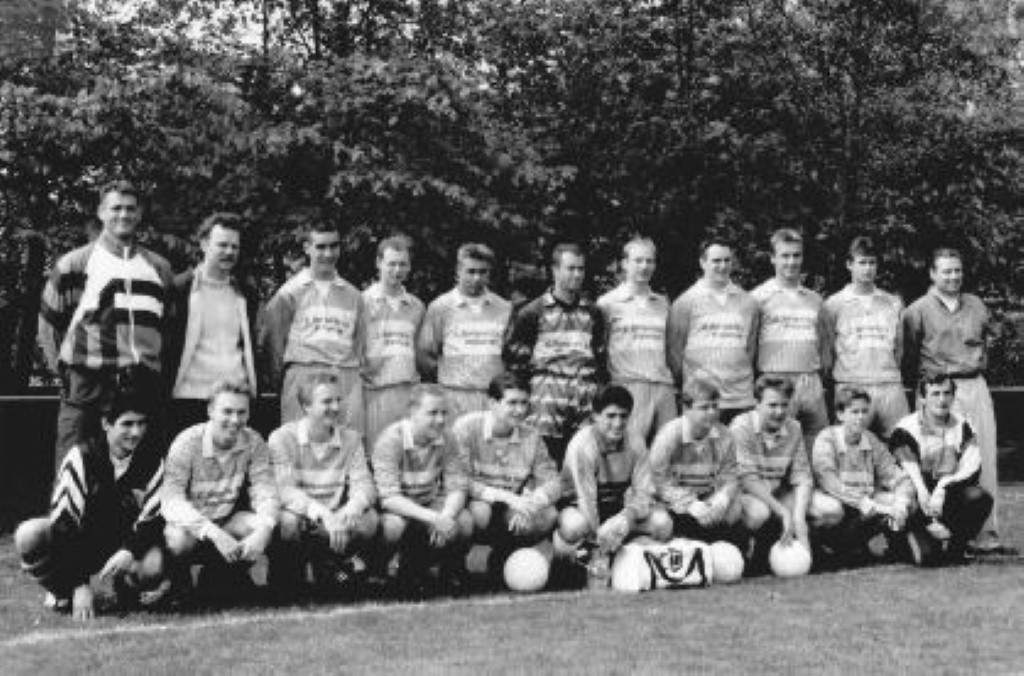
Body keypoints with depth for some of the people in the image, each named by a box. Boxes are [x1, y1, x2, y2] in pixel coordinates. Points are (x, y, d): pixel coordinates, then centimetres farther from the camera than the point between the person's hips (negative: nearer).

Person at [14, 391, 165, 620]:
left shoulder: (152, 464, -8)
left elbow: (153, 521, -8)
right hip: (76, 540, -1)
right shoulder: (81, 457, -15)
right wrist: (80, 584, -26)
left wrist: (130, 552, -31)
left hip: (121, 547, 1)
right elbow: (63, 519, -20)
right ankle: (62, 593, -2)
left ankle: (124, 589, 5)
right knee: (28, 535, -30)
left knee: (153, 566, -32)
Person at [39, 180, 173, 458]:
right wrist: (64, 367, 4)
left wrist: (159, 368, 10)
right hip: (87, 387, -3)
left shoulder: (159, 268, 14)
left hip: (144, 386, 3)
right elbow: (49, 321, 8)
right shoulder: (74, 264, 4)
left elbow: (169, 327, 20)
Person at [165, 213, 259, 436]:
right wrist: (163, 390, -8)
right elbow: (166, 345, -1)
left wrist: (254, 390, 9)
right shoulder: (180, 289, 1)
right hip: (190, 396, -3)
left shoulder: (245, 294, 15)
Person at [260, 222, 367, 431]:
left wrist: (356, 372, 10)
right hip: (304, 373, -3)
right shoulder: (291, 292, 6)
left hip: (347, 380, 3)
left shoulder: (353, 295, 18)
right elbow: (271, 338, 8)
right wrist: (279, 378, 7)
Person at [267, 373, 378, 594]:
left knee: (369, 520, -24)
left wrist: (352, 508, -29)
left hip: (335, 518, 3)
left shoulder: (351, 438, 4)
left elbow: (364, 484, -4)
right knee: (287, 522, -36)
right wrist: (322, 513, -36)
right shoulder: (282, 438, -8)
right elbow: (285, 491, -19)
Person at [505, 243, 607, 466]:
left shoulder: (593, 313, 18)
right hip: (549, 392, -4)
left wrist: (598, 384, 12)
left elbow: (601, 354, 22)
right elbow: (513, 354, 4)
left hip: (587, 395, 4)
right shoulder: (534, 312, 4)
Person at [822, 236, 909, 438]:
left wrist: (889, 372, 9)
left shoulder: (893, 303, 15)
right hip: (850, 388, -2)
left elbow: (899, 348, 17)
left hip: (890, 386, 3)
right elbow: (827, 349, 9)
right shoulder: (834, 304, 7)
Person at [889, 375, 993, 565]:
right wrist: (931, 522, -21)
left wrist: (944, 487, -21)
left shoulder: (961, 426, 8)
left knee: (980, 497, -29)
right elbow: (909, 476, -14)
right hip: (918, 502, -4)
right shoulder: (906, 430, -7)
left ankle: (955, 548, -7)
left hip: (952, 494, 4)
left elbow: (972, 468, -3)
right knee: (927, 556, -27)